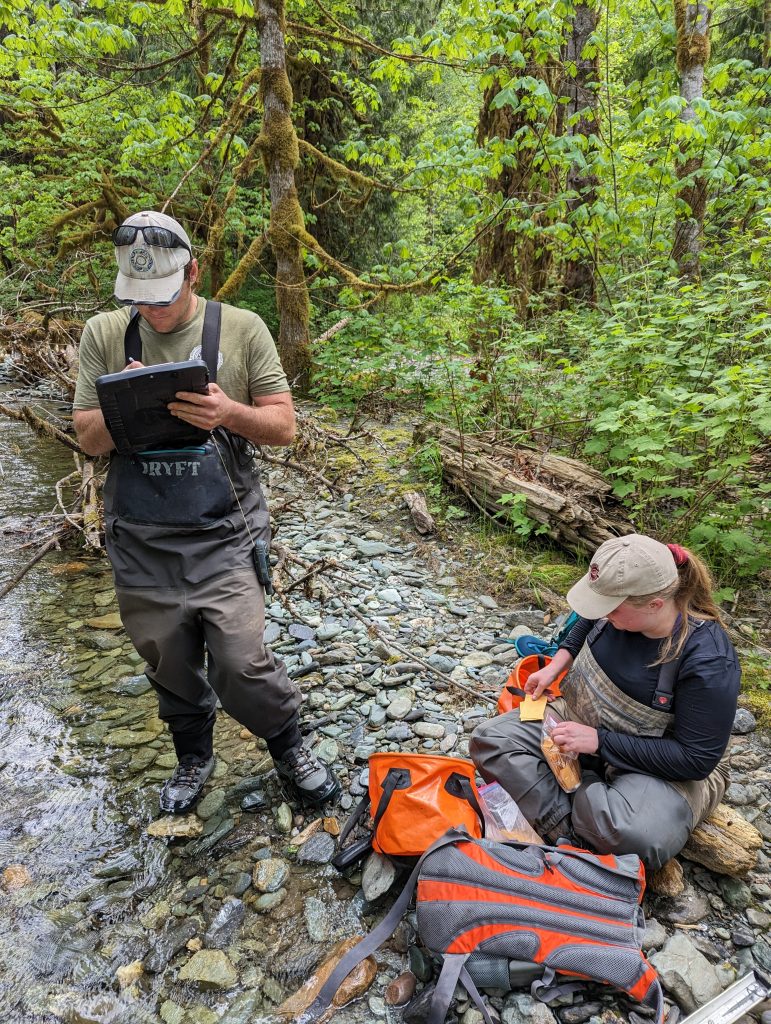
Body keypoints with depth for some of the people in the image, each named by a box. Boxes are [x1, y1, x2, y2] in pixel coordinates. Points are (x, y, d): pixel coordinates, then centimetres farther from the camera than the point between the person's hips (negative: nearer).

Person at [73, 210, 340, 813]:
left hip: (224, 535, -2)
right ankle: (194, 756, 43)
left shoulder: (242, 329, -2)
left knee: (240, 664, -6)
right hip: (140, 540, 3)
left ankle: (289, 746, 25)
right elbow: (90, 441, 4)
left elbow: (284, 426, -3)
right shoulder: (104, 334, 3)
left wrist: (231, 413, -23)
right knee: (170, 666, 15)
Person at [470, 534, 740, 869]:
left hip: (653, 765, -5)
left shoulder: (708, 662, -27)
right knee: (491, 739, -12)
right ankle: (571, 832, -20)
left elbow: (696, 760, -22)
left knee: (633, 835, -37)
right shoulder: (621, 604, -12)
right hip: (580, 719, 6)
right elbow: (587, 623, 14)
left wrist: (599, 741, -25)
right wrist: (555, 667, -1)